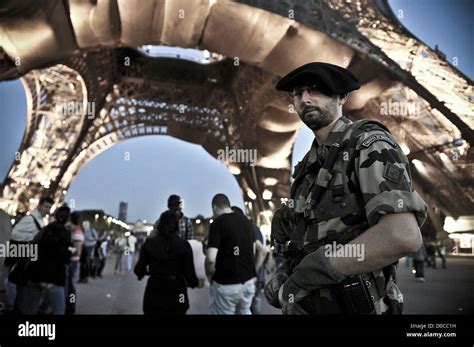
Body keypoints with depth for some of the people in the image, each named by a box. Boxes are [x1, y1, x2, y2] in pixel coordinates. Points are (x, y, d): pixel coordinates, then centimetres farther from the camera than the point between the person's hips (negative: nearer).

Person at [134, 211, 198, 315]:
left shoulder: (149, 243, -6)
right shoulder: (184, 245, -9)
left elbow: (139, 270, -4)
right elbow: (189, 274, -10)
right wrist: (195, 282, 12)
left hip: (154, 292, 1)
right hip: (176, 293, -1)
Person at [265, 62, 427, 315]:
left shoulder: (370, 143, -12)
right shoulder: (311, 164, 13)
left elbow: (403, 236, -27)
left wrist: (307, 274, -22)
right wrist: (283, 274, -5)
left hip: (352, 307, -7)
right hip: (306, 305, 7)